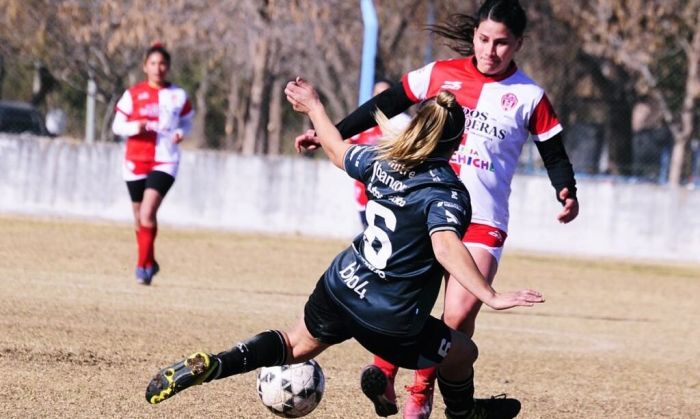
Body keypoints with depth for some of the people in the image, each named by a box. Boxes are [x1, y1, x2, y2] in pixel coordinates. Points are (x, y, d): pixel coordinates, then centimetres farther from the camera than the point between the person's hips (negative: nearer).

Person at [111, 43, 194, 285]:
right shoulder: (133, 95, 3)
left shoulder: (178, 96, 4)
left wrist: (181, 133, -6)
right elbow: (117, 126, 5)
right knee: (139, 217, 10)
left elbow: (187, 122, 16)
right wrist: (135, 127, -16)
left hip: (165, 162, -2)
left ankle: (143, 266, -14)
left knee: (147, 214, -19)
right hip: (136, 162, 2)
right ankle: (149, 263, 30)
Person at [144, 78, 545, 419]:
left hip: (338, 290, 6)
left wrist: (313, 107, 37)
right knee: (462, 353, 20)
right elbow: (446, 247, -35)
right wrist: (492, 297, -41)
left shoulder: (382, 160, 1)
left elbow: (338, 150, 20)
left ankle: (209, 365, 7)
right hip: (391, 323, -6)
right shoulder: (447, 191, -19)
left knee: (295, 347, 27)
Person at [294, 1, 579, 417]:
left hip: (483, 222, -1)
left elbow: (555, 154, 7)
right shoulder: (441, 74, 4)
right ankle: (384, 375, 9)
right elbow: (385, 107, 11)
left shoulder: (529, 97, 1)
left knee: (459, 316, -10)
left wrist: (567, 193, -13)